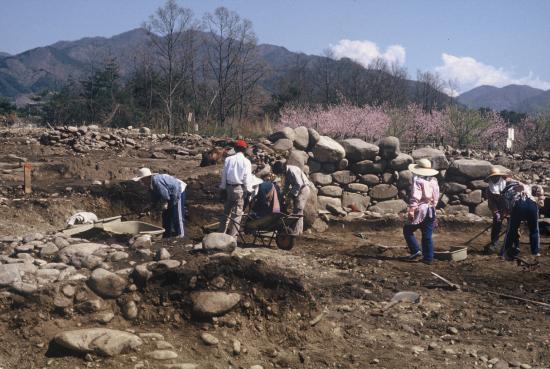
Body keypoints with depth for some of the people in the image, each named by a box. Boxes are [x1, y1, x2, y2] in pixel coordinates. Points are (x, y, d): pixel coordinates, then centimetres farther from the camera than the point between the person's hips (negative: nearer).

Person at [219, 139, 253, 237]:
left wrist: (223, 188, 13)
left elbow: (224, 174, 5)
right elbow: (247, 178, -10)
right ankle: (232, 235, 6)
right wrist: (248, 190, -3)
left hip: (228, 187, 4)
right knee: (237, 213, 4)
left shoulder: (228, 159, 0)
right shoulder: (246, 161, -9)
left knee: (227, 211, 18)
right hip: (239, 188, -4)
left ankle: (222, 233, 24)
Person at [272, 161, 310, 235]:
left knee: (298, 210, -12)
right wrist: (283, 194, 5)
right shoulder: (287, 172, 7)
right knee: (296, 210, 12)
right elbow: (287, 185, 15)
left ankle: (296, 231, -13)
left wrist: (293, 194, -19)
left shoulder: (292, 171, -23)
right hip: (298, 189, 10)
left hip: (303, 189, -10)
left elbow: (299, 184, -25)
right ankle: (299, 230, 17)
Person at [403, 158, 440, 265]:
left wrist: (411, 210, -18)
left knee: (407, 230, 10)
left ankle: (415, 251, 2)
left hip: (420, 210, -6)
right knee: (427, 235, 9)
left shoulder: (417, 180, -12)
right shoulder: (434, 181, 8)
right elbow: (436, 198, 13)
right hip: (430, 211, 6)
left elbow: (415, 197, -19)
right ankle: (428, 258, 10)